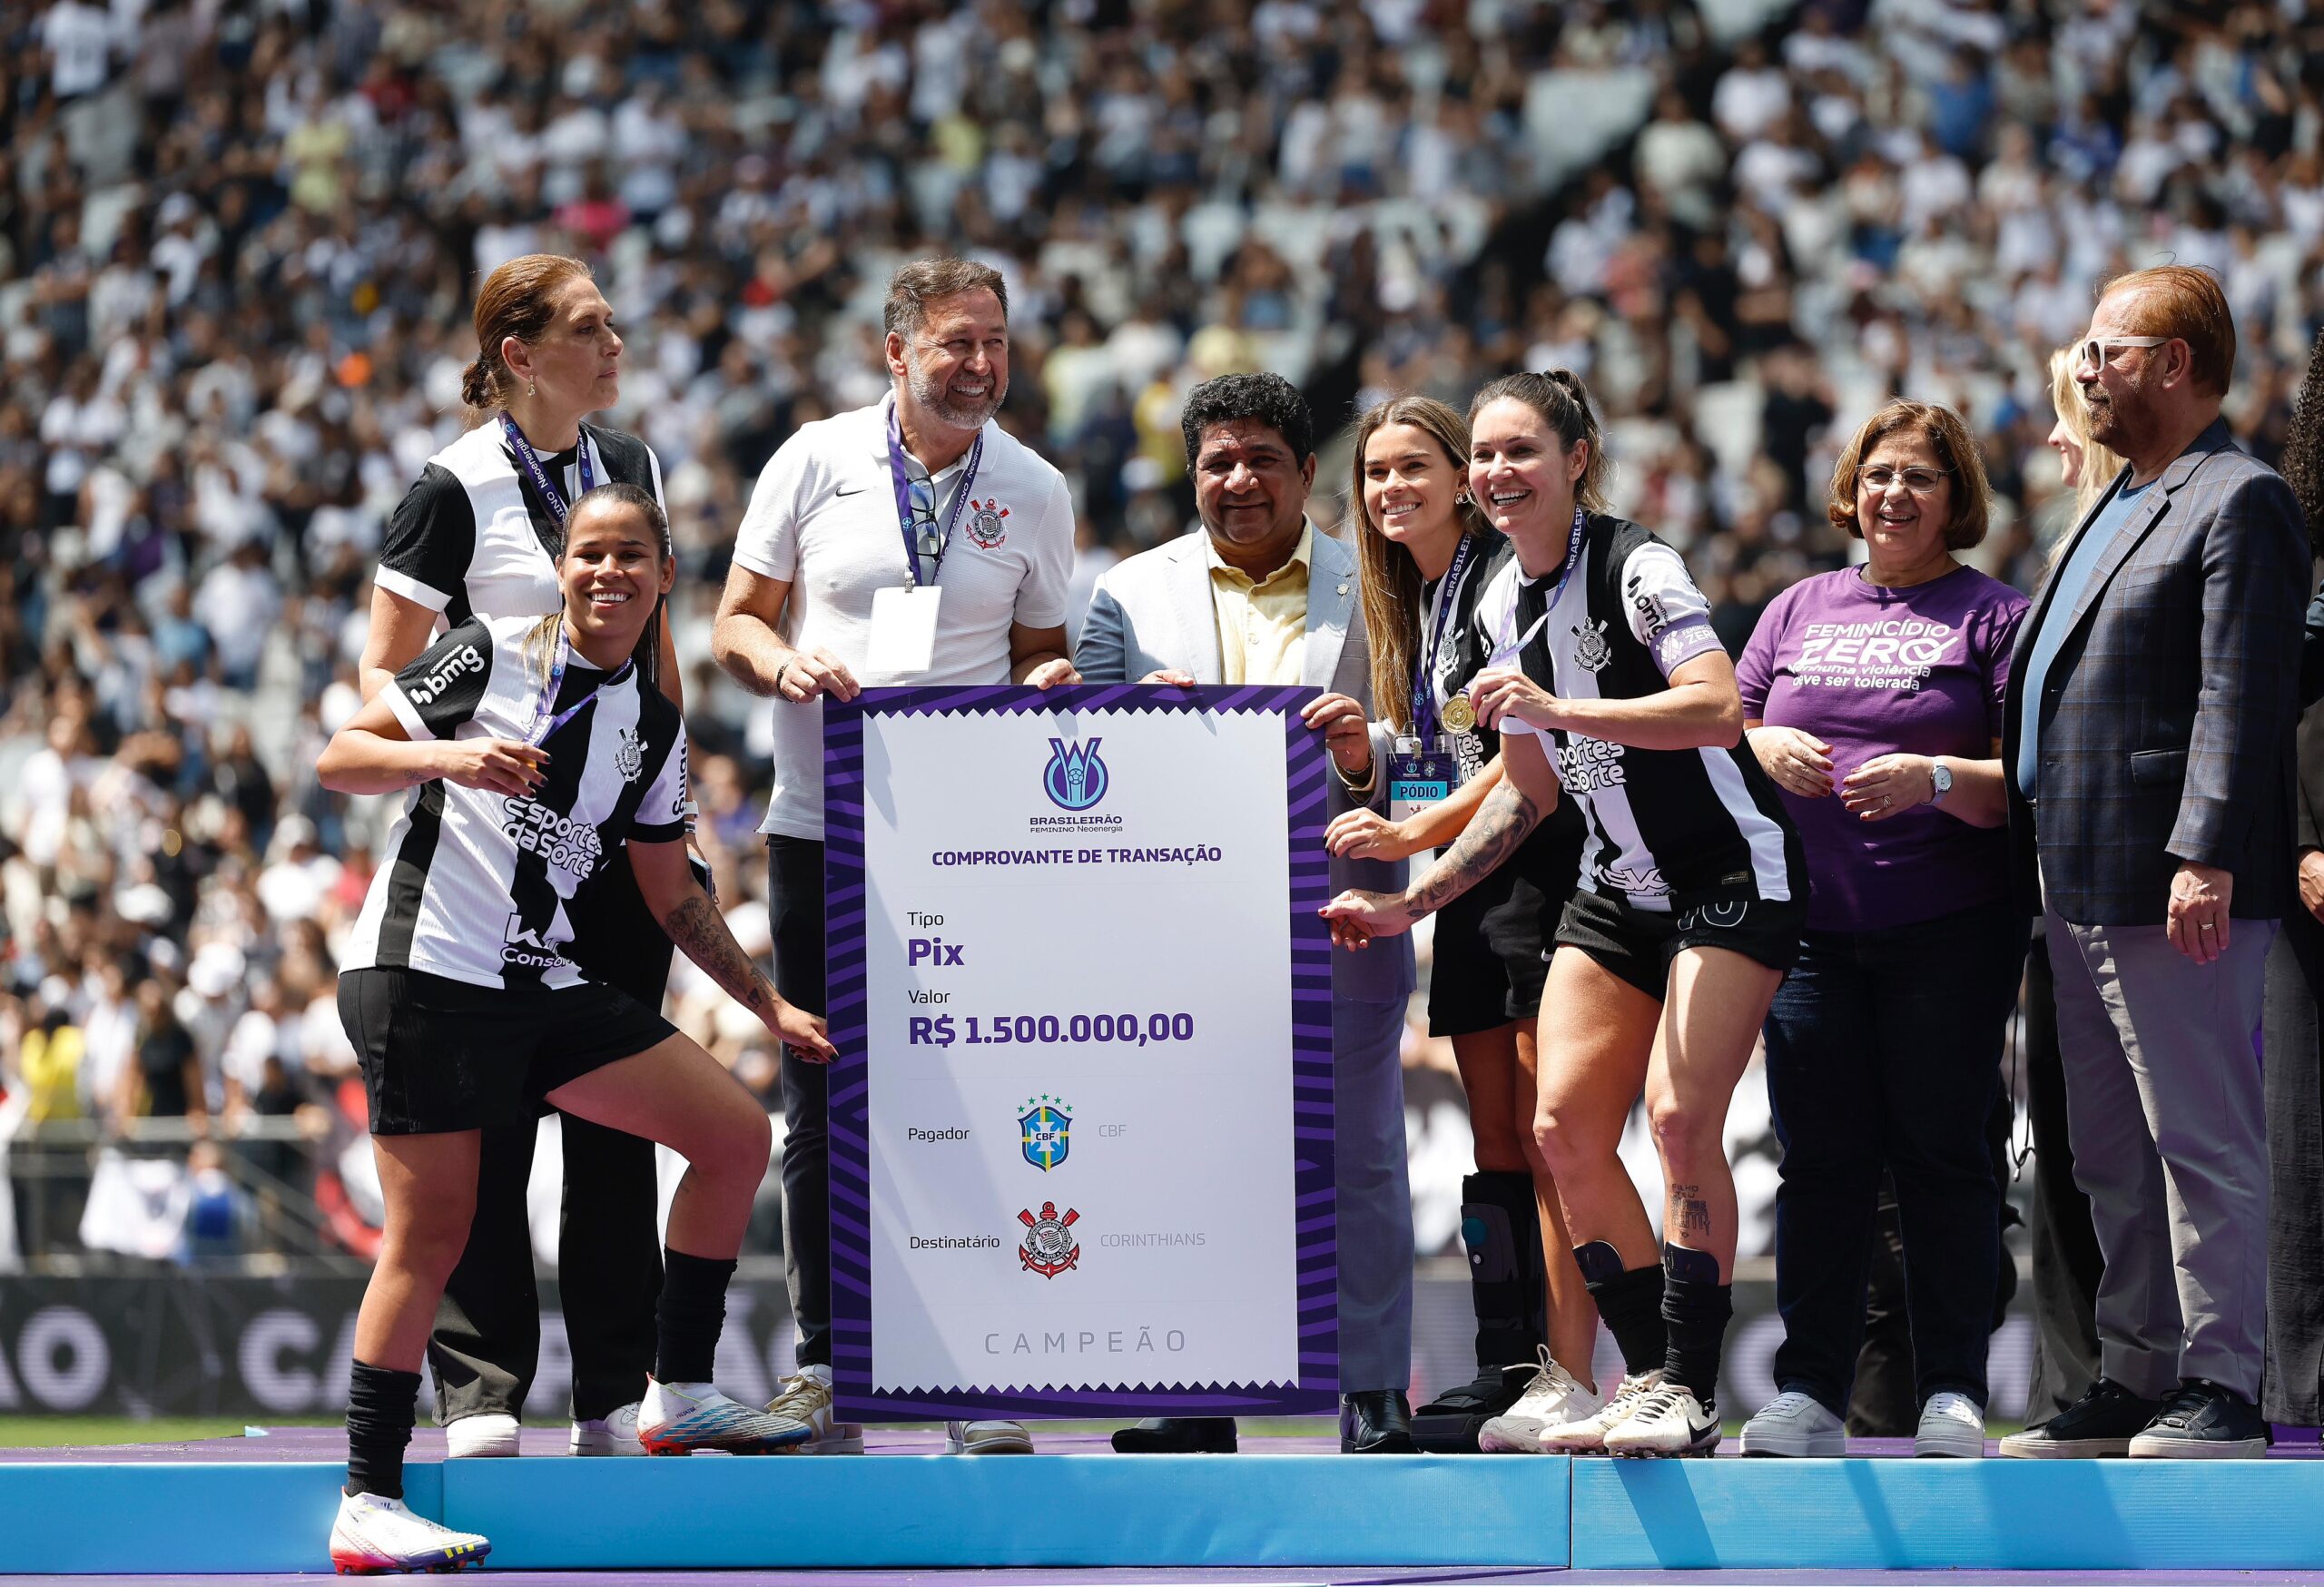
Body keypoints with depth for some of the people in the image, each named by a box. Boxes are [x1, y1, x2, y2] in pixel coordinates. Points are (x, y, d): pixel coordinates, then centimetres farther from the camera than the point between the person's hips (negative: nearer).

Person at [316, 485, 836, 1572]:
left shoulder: (656, 726, 13)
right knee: (430, 1234, -10)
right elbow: (337, 757, -2)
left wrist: (769, 1004, 21)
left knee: (737, 1132, 0)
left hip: (543, 988, 6)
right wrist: (446, 756, -19)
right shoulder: (490, 654, -2)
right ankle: (366, 1504, -5)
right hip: (420, 970, -6)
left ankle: (678, 1395, 12)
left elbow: (673, 900, 22)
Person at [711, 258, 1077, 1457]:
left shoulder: (1035, 492, 6)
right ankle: (821, 1369, 10)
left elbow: (1034, 651, 14)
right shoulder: (817, 461, 3)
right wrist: (786, 662, -13)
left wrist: (1049, 682, -9)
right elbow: (736, 622, 8)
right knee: (825, 1110, 2)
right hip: (821, 826, 0)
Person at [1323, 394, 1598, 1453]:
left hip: (1539, 865, -9)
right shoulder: (1411, 603, 19)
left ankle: (1566, 1378, -14)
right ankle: (1506, 1374, 8)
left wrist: (1413, 833, -19)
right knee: (1496, 1143, 7)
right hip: (1468, 887, 9)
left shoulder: (1505, 577, -9)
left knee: (1547, 1138, -12)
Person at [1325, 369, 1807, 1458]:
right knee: (1563, 1126, -4)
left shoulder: (1639, 569, -16)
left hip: (1731, 875, -8)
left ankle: (1690, 1394, -13)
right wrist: (1408, 903, 16)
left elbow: (1719, 710, -31)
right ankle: (1646, 1380, 5)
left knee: (1680, 1117, -19)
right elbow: (1529, 790, 18)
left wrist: (1561, 710, -37)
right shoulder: (1503, 605, 8)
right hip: (1617, 886, 8)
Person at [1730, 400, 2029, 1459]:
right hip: (1811, 925, 3)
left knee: (1940, 1152, -4)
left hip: (1949, 928, -3)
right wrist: (1770, 752, -2)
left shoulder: (1993, 617, 5)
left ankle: (1953, 1394, -1)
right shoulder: (1799, 610, 18)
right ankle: (1809, 1391, 4)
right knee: (1820, 1160, 1)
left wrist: (1934, 779, -19)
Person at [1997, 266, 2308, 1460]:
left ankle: (2221, 1387, -4)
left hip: (2173, 889, -10)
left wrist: (2203, 855, -25)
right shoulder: (2116, 510, 21)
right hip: (2080, 889, 10)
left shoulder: (2240, 503, -9)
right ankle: (2135, 1378, 19)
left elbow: (2240, 698, -17)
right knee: (2112, 1158, 13)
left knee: (2202, 1141, -6)